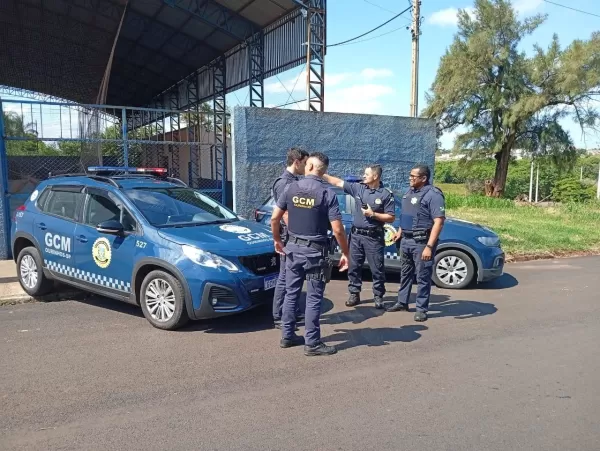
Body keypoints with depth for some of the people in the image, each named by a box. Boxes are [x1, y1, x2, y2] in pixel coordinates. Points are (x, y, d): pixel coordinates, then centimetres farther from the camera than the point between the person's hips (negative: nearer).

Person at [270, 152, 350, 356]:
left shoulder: (291, 187, -1)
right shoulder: (327, 193, -11)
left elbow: (274, 218, 1)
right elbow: (337, 229, -16)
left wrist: (277, 240, 17)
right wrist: (345, 253, -4)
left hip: (293, 247, 4)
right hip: (315, 250, -4)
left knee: (291, 293, 15)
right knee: (314, 297, 3)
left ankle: (287, 336, 24)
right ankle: (312, 343, 10)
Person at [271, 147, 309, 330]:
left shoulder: (294, 181, 13)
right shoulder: (284, 182, -16)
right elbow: (285, 213, -20)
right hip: (290, 236, -10)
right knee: (285, 277, -4)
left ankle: (294, 312, 27)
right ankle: (279, 318, 4)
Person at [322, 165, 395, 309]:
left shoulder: (386, 194, -7)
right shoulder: (358, 188, 3)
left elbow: (391, 218, -6)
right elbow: (337, 182, 3)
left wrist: (373, 214, -16)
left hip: (374, 237, -4)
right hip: (356, 235, 4)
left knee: (377, 268, 4)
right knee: (354, 267, 9)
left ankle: (378, 296, 18)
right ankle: (354, 294, 21)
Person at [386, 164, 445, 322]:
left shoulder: (433, 194, -15)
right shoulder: (410, 192, 10)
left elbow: (438, 222, -20)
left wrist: (429, 246, -25)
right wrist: (399, 232, 21)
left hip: (421, 242, -8)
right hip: (406, 240, 8)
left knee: (423, 277, 1)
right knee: (405, 273, 17)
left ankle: (421, 309, 11)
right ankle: (402, 303, 30)